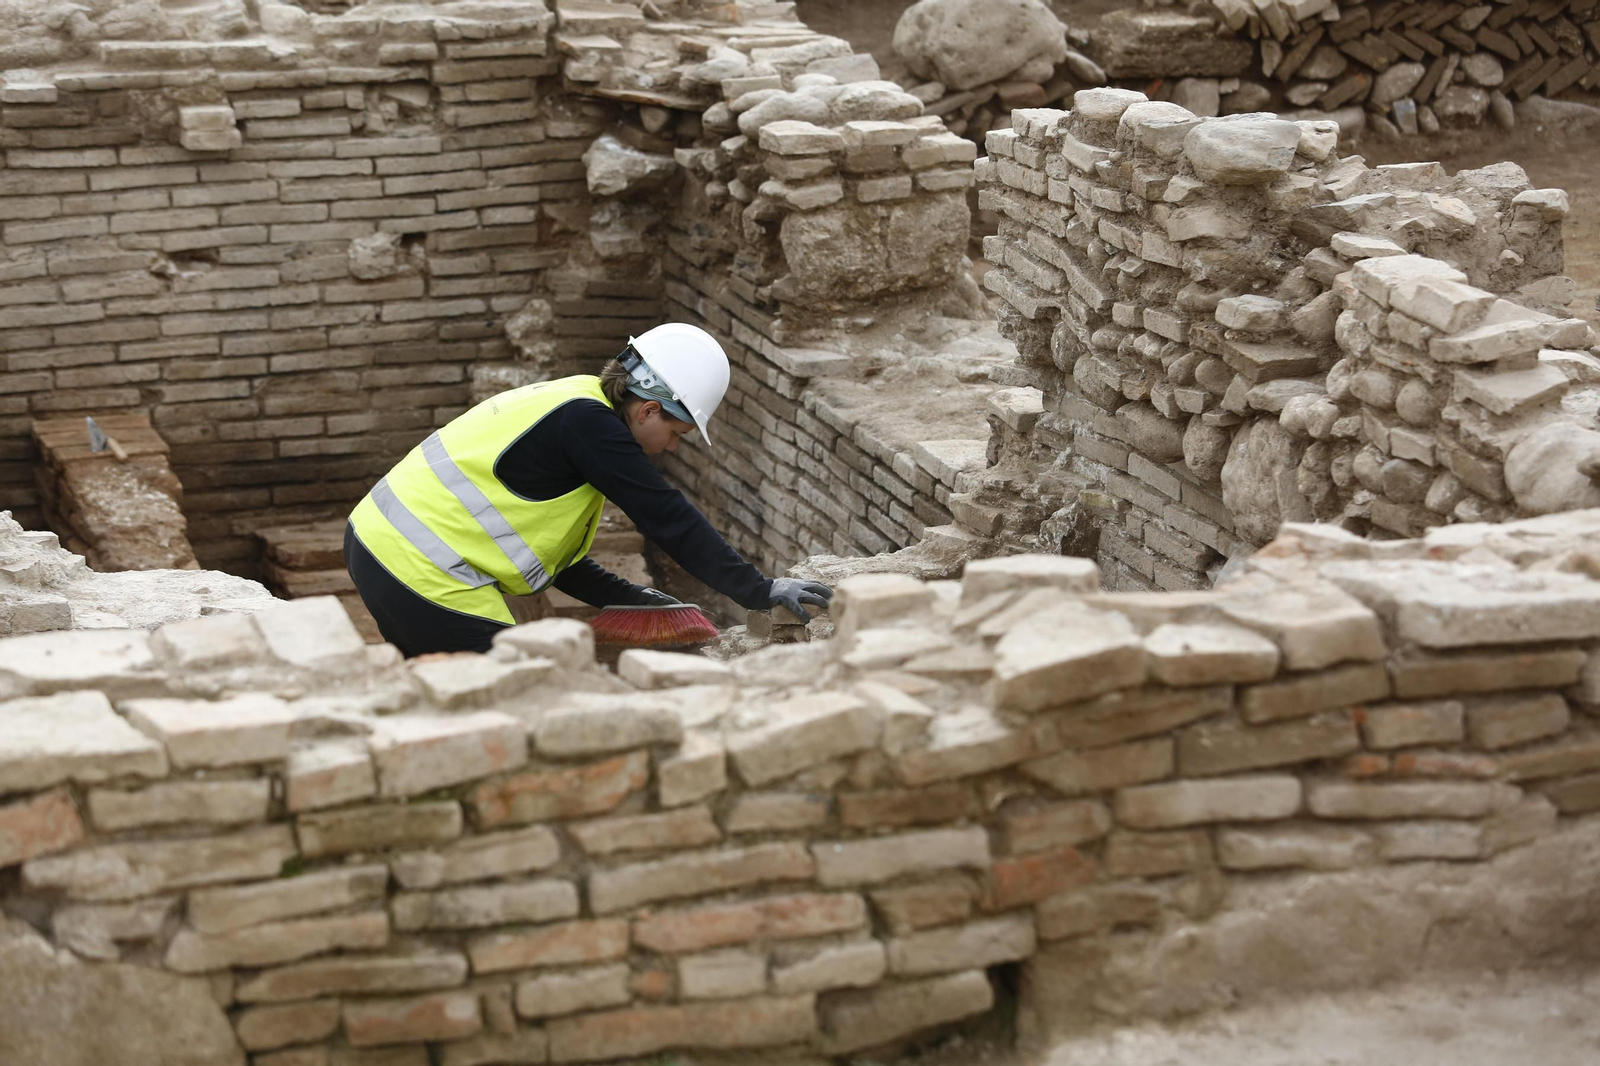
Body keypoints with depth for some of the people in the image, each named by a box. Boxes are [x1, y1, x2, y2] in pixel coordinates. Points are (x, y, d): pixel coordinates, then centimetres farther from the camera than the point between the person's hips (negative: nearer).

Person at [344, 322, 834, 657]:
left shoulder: (565, 403, 15)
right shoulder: (588, 423, -16)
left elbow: (545, 546, 20)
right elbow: (669, 520, -17)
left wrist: (624, 598, 16)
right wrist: (759, 592, -12)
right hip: (422, 575, -11)